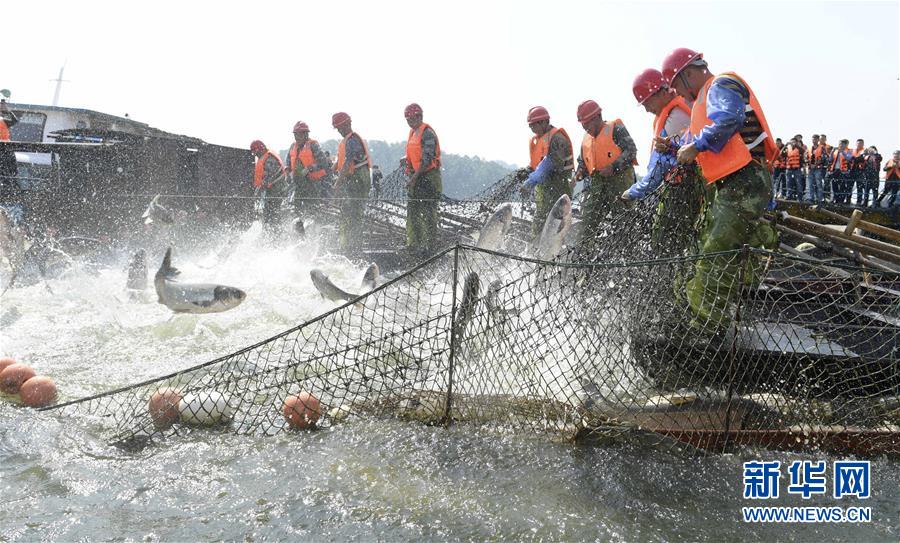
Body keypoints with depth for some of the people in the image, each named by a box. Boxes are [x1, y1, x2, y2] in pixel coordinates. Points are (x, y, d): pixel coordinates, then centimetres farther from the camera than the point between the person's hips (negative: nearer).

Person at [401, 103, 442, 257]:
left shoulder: (427, 133, -13)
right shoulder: (413, 132, 16)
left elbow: (427, 159, -19)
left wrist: (415, 177, -21)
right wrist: (406, 159, 7)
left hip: (428, 177, -9)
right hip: (416, 177, 9)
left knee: (428, 213, -7)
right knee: (412, 211, 9)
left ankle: (430, 246, -2)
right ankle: (413, 244, 15)